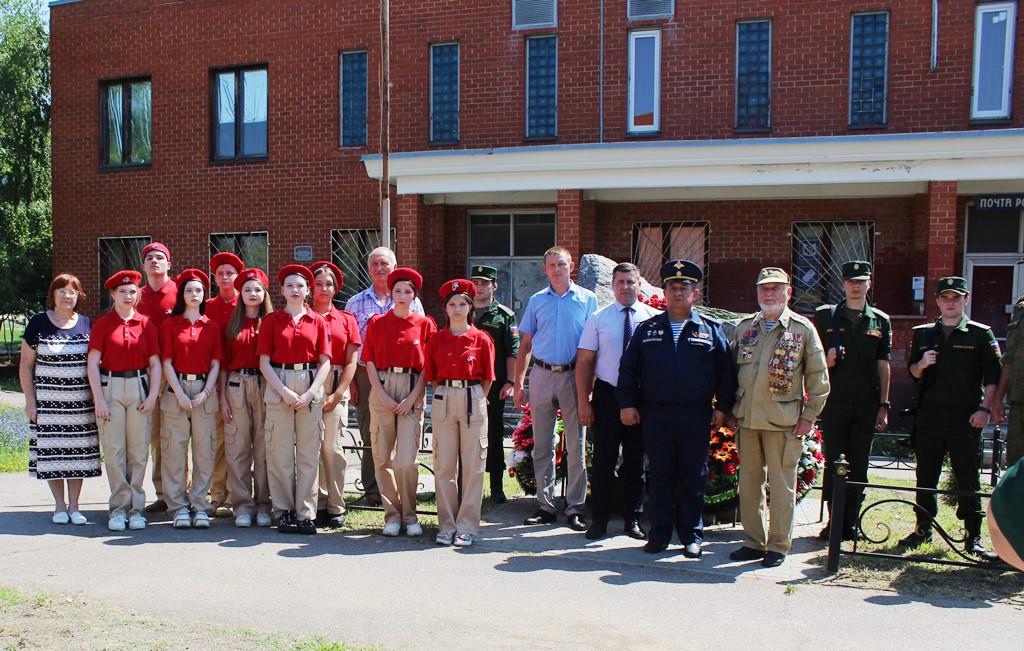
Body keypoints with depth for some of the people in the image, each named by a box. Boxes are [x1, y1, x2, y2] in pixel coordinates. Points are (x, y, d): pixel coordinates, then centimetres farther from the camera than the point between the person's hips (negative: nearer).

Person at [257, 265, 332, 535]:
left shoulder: (318, 321, 7)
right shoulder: (271, 320, 6)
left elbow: (325, 362, 4)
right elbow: (264, 362, 1)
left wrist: (310, 393, -9)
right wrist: (284, 391, -11)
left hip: (311, 387, 1)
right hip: (278, 386, -1)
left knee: (309, 452, 1)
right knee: (280, 451, 1)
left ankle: (305, 513, 8)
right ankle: (283, 511, 10)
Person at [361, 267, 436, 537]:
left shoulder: (425, 324, 4)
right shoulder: (377, 323, 7)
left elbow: (427, 365, 2)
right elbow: (370, 362, 5)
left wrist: (413, 397, -7)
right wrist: (381, 394, -7)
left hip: (412, 392, -2)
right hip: (382, 388, 2)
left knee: (407, 460, -7)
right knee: (382, 458, 4)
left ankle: (409, 515, 8)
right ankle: (392, 514, 16)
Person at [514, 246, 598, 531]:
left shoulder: (587, 299, 4)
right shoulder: (537, 301, 10)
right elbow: (525, 344, 10)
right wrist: (518, 383, 5)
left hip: (574, 376, -2)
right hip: (542, 376, 2)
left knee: (576, 445, 1)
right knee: (542, 445, 7)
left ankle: (575, 507, 8)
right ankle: (545, 505, 16)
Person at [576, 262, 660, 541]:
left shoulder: (653, 318, -1)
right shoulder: (598, 318, 0)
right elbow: (584, 362, -1)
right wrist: (583, 402, -6)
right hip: (607, 395, -1)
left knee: (636, 461, 11)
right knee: (604, 460, 4)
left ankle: (632, 520, 24)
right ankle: (599, 520, 17)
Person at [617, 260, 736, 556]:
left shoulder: (711, 330, 5)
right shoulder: (647, 329, 8)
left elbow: (726, 372, 5)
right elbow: (628, 368, 8)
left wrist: (722, 407, -1)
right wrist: (627, 404, 2)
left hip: (696, 417, -1)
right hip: (655, 415, 1)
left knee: (693, 478, 5)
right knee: (660, 476, 7)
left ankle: (692, 537, 16)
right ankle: (659, 534, 17)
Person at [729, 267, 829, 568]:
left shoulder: (803, 329, -2)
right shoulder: (743, 327, 9)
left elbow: (818, 377, 0)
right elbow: (732, 369, 15)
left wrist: (809, 416, -3)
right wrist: (730, 409, 9)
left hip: (783, 421, -4)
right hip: (747, 419, 4)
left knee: (782, 485, 3)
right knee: (748, 483, 10)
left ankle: (778, 545, 14)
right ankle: (753, 542, 22)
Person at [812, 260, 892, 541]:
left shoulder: (880, 321, 10)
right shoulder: (825, 316, 5)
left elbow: (883, 366, 10)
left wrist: (884, 405, 6)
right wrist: (826, 361, -13)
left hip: (866, 405, 2)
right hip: (834, 402, -1)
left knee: (859, 465, 6)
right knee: (833, 463, 2)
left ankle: (851, 522, 16)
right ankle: (833, 521, 12)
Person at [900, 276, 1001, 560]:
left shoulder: (981, 334, 3)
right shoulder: (922, 334, 12)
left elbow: (993, 377, 0)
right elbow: (913, 373, 17)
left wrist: (985, 409, -9)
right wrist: (922, 364, -5)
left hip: (965, 418, -3)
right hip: (929, 416, 3)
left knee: (968, 478, 0)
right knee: (926, 475, 8)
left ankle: (973, 537, 7)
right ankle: (923, 528, 21)